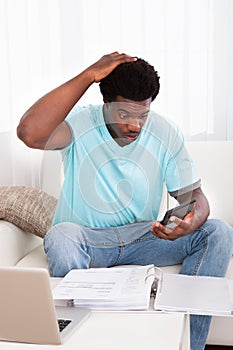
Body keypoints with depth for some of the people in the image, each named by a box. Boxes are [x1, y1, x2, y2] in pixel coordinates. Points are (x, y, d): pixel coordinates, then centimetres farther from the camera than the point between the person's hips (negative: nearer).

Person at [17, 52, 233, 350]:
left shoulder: (165, 133, -3)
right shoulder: (80, 124, -12)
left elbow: (193, 195, -1)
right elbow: (29, 133, -35)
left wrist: (192, 221, -28)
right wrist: (88, 75, -30)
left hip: (142, 236, 4)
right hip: (85, 237, -3)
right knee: (61, 237, -38)